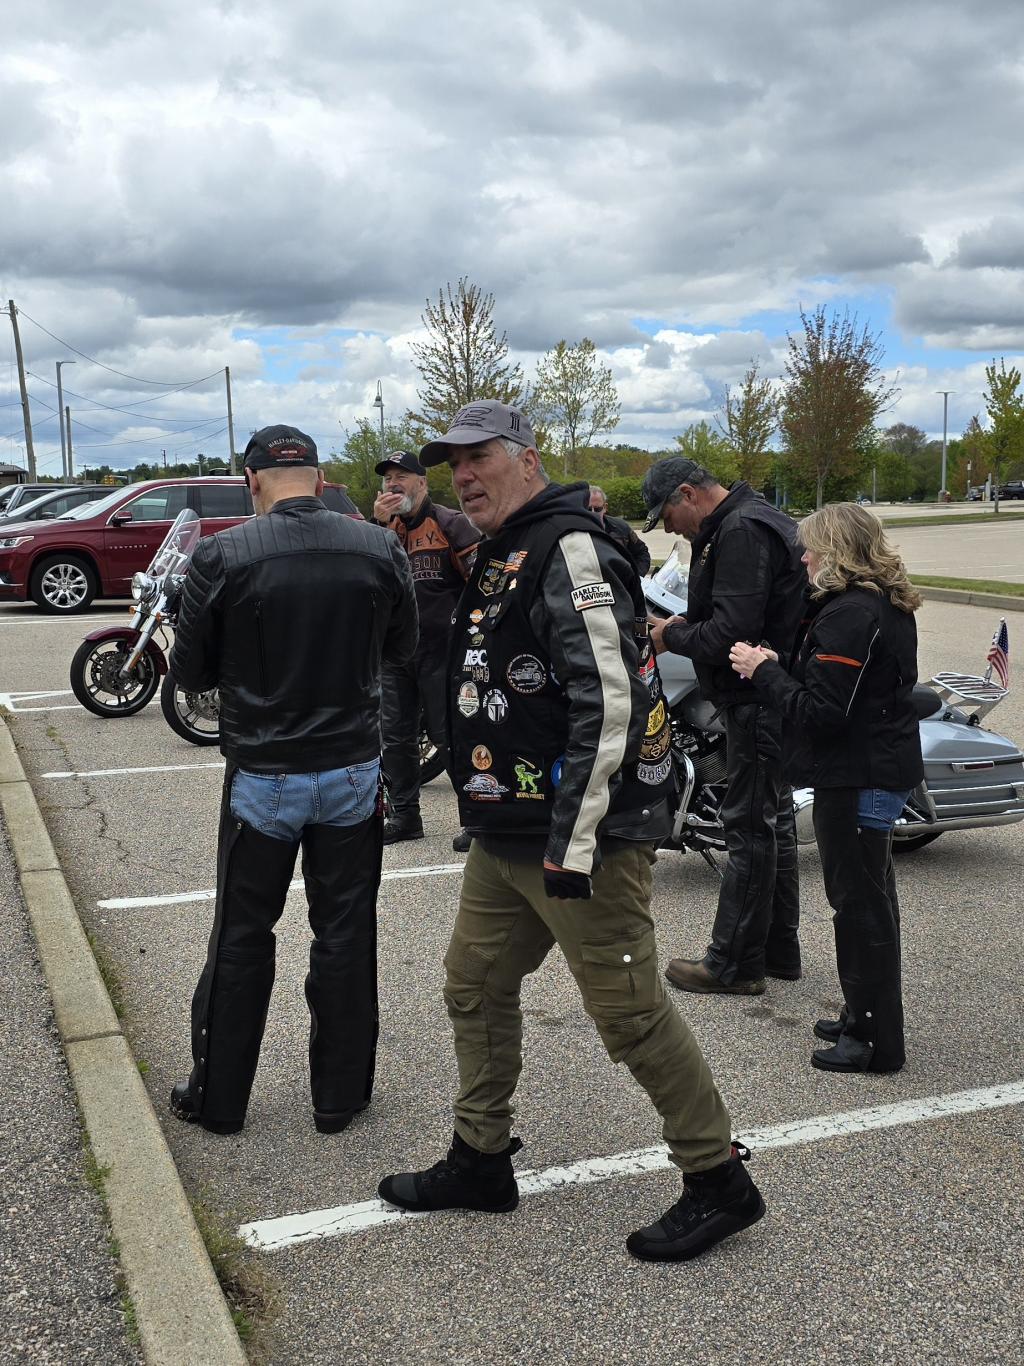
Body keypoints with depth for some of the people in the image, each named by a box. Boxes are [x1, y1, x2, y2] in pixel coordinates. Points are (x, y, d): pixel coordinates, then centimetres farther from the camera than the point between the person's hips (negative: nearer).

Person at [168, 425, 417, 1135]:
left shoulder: (223, 556, -13)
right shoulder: (381, 548, -6)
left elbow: (191, 671, -4)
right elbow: (402, 647, 8)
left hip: (262, 776, -1)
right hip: (354, 772, 2)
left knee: (243, 939, 13)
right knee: (345, 935, 13)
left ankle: (218, 1096, 27)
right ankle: (340, 1095, 25)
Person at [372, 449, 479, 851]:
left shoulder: (450, 523, -3)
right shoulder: (383, 526, 13)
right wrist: (378, 525, -13)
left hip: (442, 650, -6)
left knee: (453, 737, -4)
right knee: (396, 738, 12)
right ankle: (404, 815, 24)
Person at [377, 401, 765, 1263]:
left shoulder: (571, 552, -16)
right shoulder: (500, 561, 16)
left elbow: (609, 702, -24)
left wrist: (575, 841, -25)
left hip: (582, 837, -10)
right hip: (504, 836, 10)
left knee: (630, 1012, -1)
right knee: (475, 984, 16)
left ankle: (720, 1184, 16)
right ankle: (481, 1160, 33)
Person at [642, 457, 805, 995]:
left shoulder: (741, 532, -19)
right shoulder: (754, 520, 15)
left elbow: (731, 633, -25)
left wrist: (673, 637, -10)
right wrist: (686, 622, 5)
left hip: (757, 703, -11)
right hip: (773, 697, 11)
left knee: (748, 828, -3)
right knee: (773, 821, 17)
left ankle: (735, 963, 6)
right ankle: (778, 949, 29)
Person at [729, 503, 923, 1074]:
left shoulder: (848, 615, -21)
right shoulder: (889, 605, 11)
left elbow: (819, 711, -25)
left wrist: (763, 670, -14)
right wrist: (781, 667, 5)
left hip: (857, 780, -10)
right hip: (886, 769, 11)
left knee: (859, 902, -1)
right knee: (871, 896, 18)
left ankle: (876, 1041, 11)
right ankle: (867, 1019, 32)